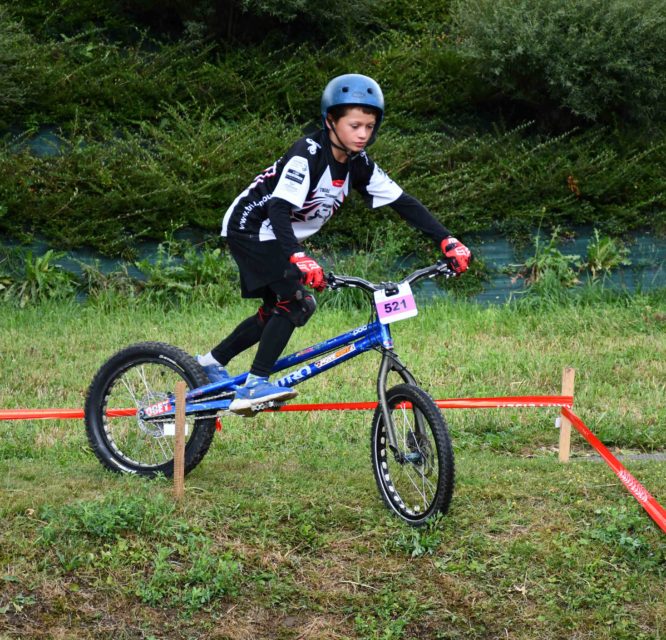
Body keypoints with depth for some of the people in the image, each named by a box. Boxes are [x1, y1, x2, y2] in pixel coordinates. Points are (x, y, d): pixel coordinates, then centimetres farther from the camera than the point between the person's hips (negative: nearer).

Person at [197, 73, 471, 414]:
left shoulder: (359, 164, -6)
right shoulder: (307, 154, -28)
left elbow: (404, 203, -6)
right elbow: (279, 208, -39)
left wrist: (448, 241, -16)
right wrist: (298, 258, -54)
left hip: (279, 235, 8)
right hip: (250, 226, -8)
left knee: (276, 313, 12)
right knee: (297, 302, -20)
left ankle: (211, 364, 28)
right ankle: (255, 386, -19)